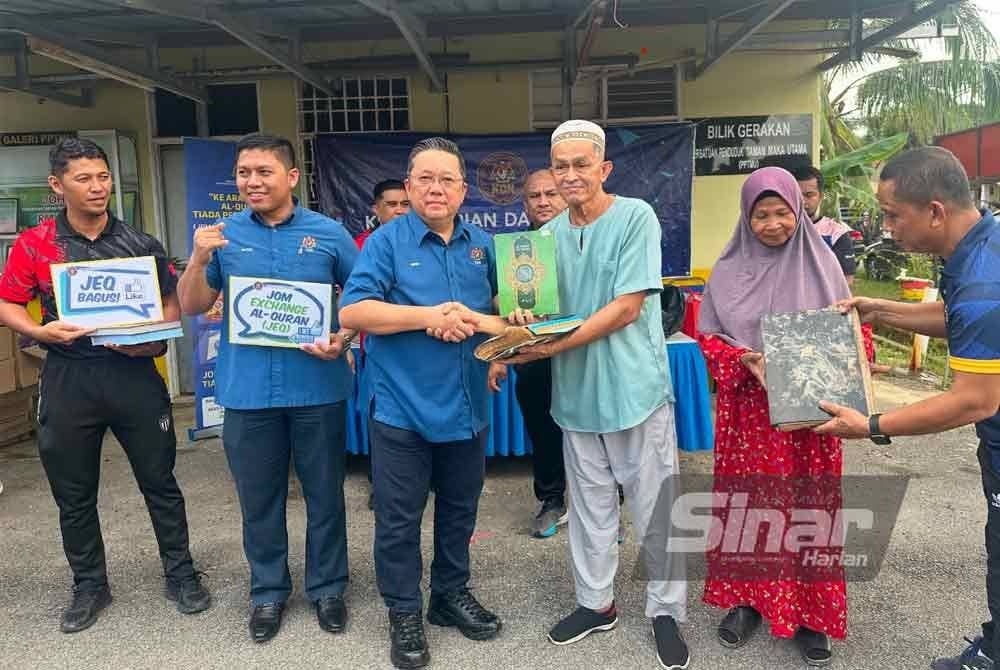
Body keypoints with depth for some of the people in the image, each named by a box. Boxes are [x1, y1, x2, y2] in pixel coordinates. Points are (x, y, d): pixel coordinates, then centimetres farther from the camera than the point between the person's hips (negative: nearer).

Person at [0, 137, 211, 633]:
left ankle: (180, 574, 24)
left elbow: (172, 303, 6)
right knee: (74, 494, 12)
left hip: (135, 374, 0)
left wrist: (153, 338, -12)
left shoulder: (140, 244, 2)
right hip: (68, 379, 1)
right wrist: (40, 331, -15)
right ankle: (89, 585, 31)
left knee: (160, 481, 8)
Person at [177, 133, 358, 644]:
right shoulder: (223, 235, 3)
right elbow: (192, 307, 4)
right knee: (259, 499, 14)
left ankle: (327, 587, 30)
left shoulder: (329, 234, -1)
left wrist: (344, 338, -12)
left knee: (324, 494, 11)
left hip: (317, 387, -1)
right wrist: (199, 260, -14)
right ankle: (267, 590, 33)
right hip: (247, 390, 2)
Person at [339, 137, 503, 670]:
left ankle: (452, 594, 38)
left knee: (459, 510, 19)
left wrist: (471, 320, -12)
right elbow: (352, 311, -16)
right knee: (399, 519, 8)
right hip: (402, 407, -4)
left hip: (467, 406, 5)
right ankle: (404, 613, 26)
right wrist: (428, 315, -23)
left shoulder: (482, 245, 7)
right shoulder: (387, 241, -7)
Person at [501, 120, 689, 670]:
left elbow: (626, 309, -17)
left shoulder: (636, 218, -9)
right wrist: (522, 320, -14)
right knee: (589, 507, 16)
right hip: (577, 392, 5)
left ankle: (666, 611, 25)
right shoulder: (550, 234, 6)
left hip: (635, 387, -4)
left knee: (654, 509, 6)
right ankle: (596, 602, 33)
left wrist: (551, 347, -21)